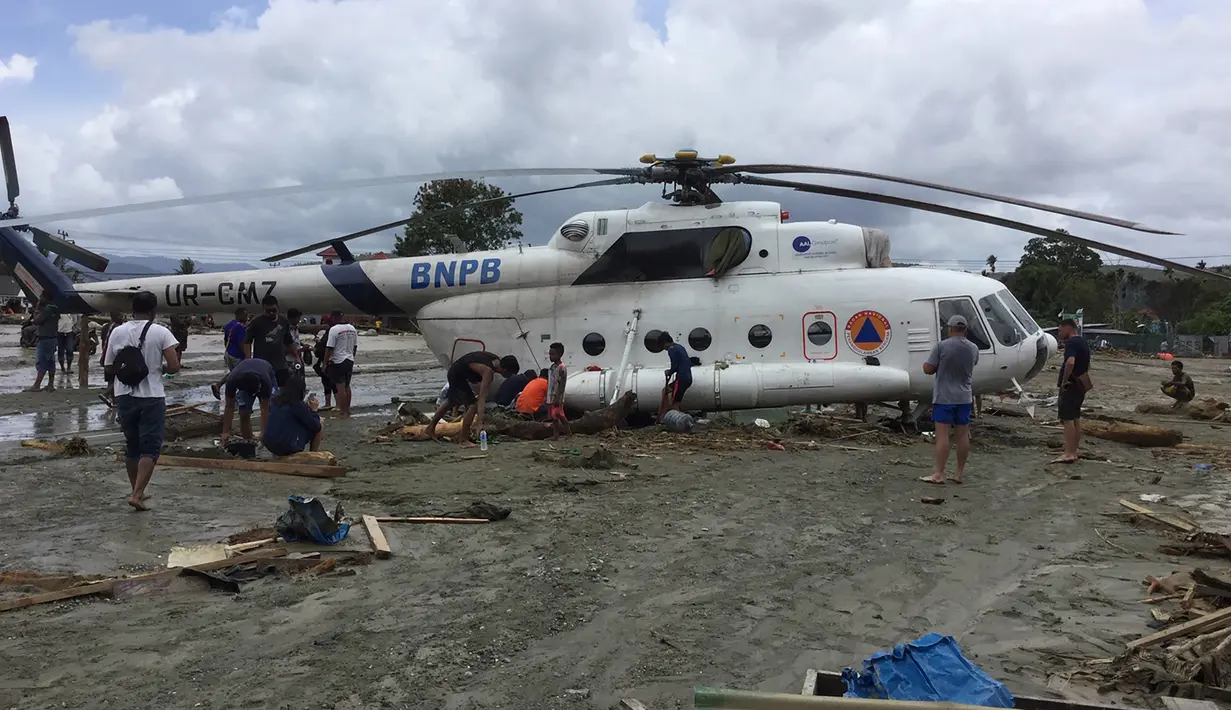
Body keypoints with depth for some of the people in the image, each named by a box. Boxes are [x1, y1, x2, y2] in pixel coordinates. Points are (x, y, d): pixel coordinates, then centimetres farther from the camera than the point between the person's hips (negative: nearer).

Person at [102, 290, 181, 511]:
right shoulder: (161, 333, -8)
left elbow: (109, 367, 6)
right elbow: (174, 367, -13)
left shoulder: (117, 332, 2)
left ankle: (138, 491, 27)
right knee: (150, 448, 0)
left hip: (124, 396, 4)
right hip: (152, 397, -4)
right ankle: (137, 494, -10)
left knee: (131, 445, 17)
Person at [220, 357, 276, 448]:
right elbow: (229, 407, -26)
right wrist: (225, 432, -28)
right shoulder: (232, 380, -38)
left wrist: (264, 433, -40)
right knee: (244, 413, -15)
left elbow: (265, 409, -35)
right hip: (244, 383, 2)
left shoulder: (265, 380, -43)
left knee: (270, 410, -20)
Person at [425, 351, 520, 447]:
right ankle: (463, 440, -9)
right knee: (473, 406, -18)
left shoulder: (497, 359, -10)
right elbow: (482, 397, -40)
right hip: (457, 376, -10)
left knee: (451, 403, 28)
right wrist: (480, 423, -44)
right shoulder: (488, 371, -34)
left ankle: (431, 428, 45)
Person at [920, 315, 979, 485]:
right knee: (963, 436, 10)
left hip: (944, 397, -5)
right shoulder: (973, 348, 3)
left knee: (942, 435, -5)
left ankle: (939, 474, -6)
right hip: (964, 397, 5)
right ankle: (960, 473, 17)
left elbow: (927, 369, -12)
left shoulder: (941, 346, -14)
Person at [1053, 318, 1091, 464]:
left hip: (1070, 385, -10)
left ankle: (1068, 453, -15)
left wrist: (1064, 380, -22)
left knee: (1067, 418, -11)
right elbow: (1087, 365, 27)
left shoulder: (1071, 343, -15)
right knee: (1076, 418, 13)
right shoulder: (1083, 342, 17)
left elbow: (1070, 362, -31)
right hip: (1081, 385, 10)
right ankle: (1074, 452, 18)